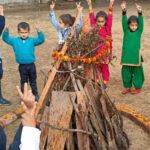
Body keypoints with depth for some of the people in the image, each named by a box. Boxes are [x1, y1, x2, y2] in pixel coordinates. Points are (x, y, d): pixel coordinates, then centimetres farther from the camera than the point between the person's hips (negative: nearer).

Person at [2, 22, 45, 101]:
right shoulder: (15, 41, -1)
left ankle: (35, 95, 30)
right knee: (23, 82, 12)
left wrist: (39, 31, -25)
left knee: (33, 81, 15)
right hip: (22, 66, 0)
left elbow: (41, 40, -10)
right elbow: (6, 39, -3)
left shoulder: (32, 40, -3)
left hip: (31, 65, 0)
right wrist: (6, 31, -20)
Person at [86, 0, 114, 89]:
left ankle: (105, 82, 22)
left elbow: (110, 19, -12)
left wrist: (111, 7, -22)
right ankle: (96, 81, 25)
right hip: (96, 52, 2)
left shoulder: (107, 28, -4)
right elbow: (92, 18, 0)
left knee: (105, 68, 11)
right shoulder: (94, 27, 1)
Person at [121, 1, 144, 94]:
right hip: (126, 56, 2)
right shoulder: (126, 31, 4)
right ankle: (127, 87, 24)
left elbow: (141, 23, -14)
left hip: (136, 56, -2)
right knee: (126, 72, 9)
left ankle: (138, 87, 19)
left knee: (137, 72, 5)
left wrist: (140, 13, -29)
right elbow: (124, 22, -7)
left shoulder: (139, 31, 0)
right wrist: (124, 12, -22)